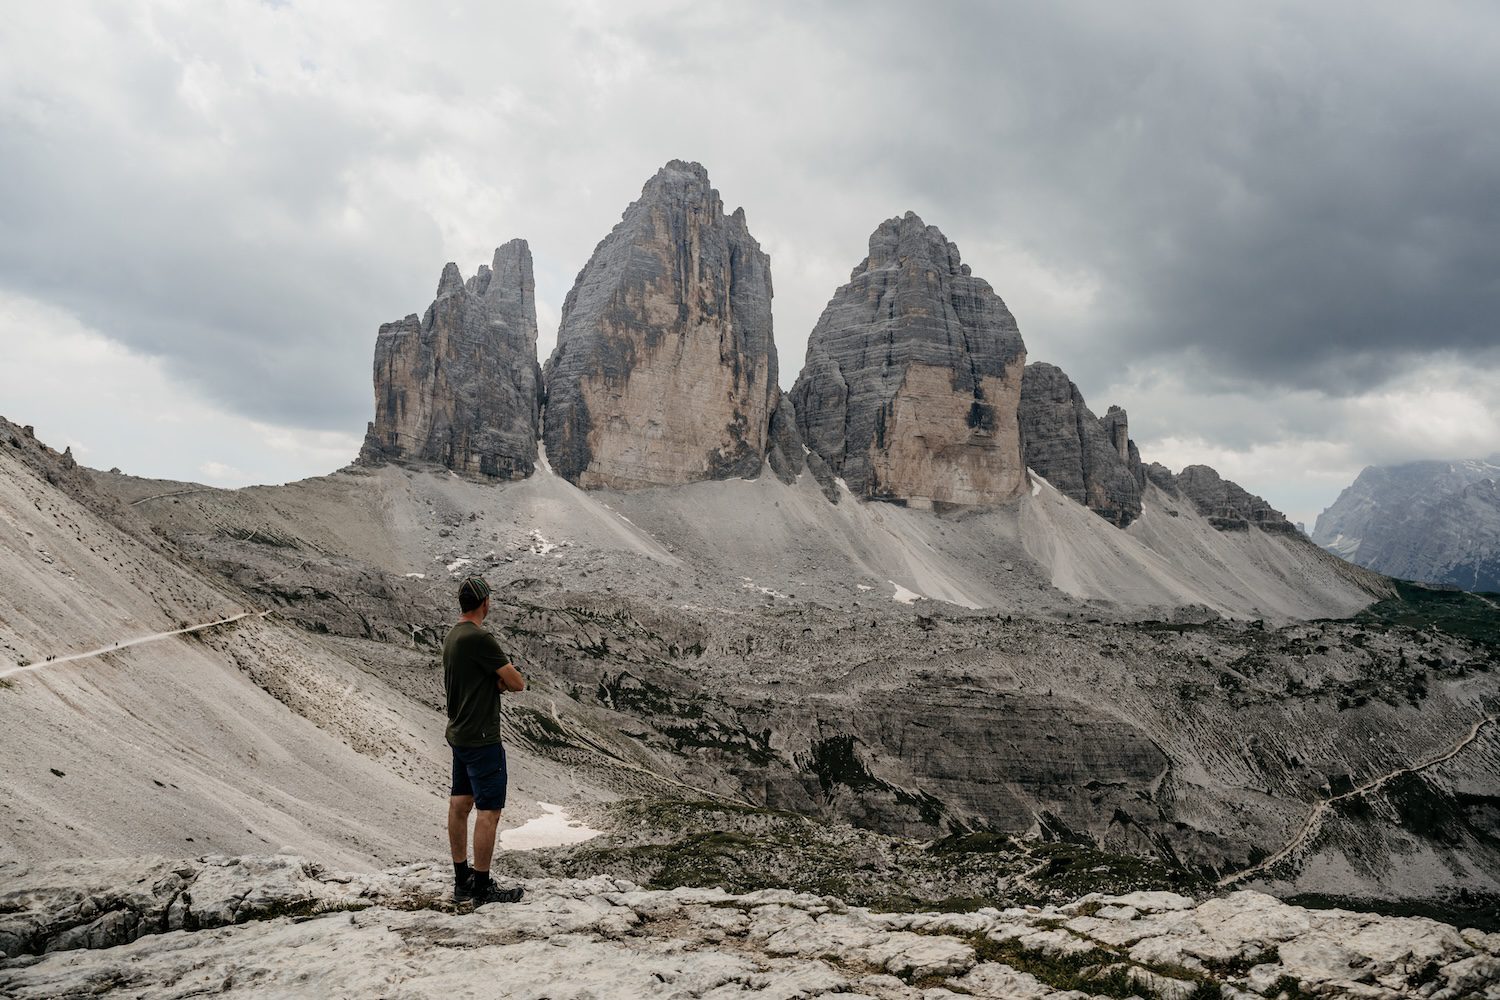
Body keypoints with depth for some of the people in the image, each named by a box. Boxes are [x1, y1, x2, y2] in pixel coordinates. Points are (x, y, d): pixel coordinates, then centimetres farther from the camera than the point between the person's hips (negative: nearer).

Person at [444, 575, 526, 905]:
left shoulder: (452, 636, 9)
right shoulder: (479, 638, -22)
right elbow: (518, 683, -18)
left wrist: (498, 679, -1)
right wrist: (507, 677, 4)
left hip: (458, 734, 10)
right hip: (481, 739, -10)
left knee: (460, 804, 14)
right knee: (489, 810, -2)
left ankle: (462, 880, 24)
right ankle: (482, 888, 4)